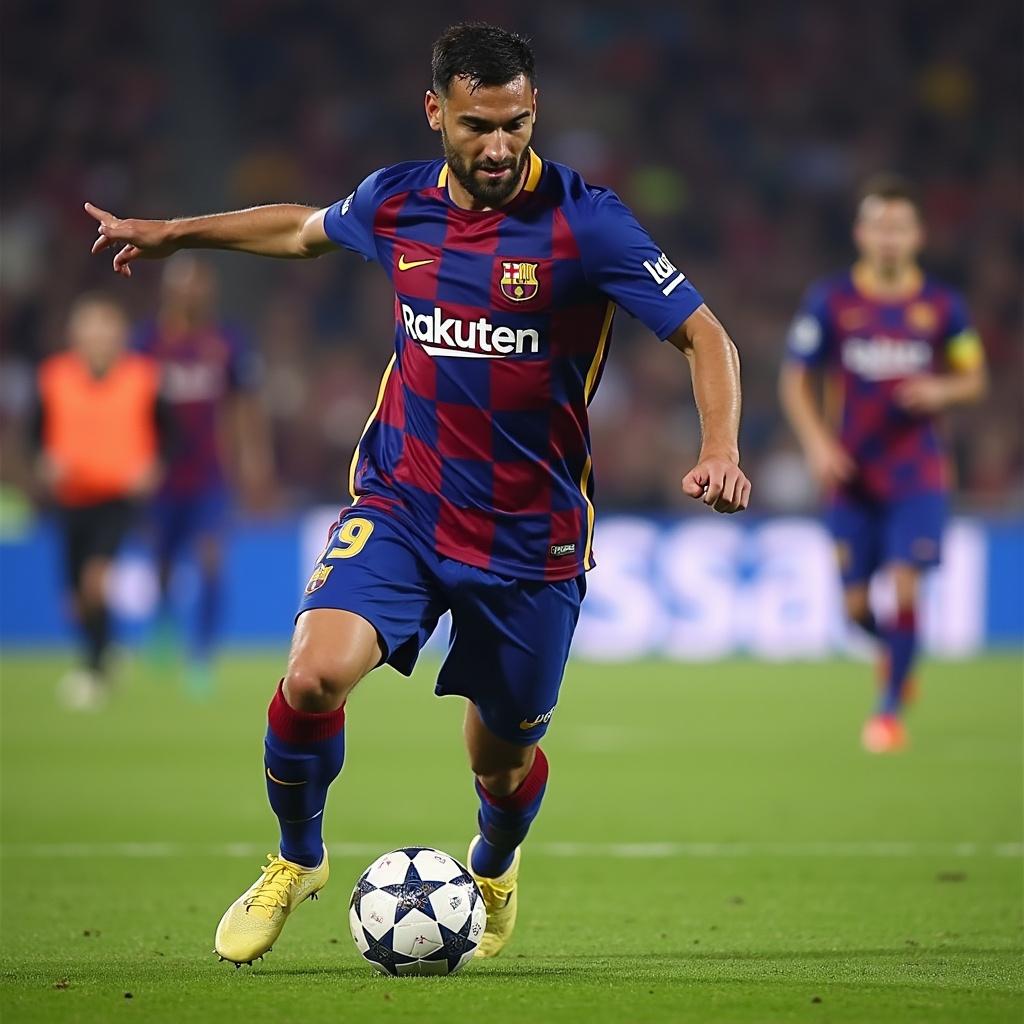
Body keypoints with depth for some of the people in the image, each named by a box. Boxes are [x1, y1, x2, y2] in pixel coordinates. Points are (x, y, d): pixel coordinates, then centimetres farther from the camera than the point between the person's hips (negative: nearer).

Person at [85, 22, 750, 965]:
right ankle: (296, 862, 7)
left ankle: (494, 870, 49)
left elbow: (704, 335, -14)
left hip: (529, 535, -2)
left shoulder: (583, 222, -15)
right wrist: (175, 234, 28)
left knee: (501, 757, 10)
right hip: (399, 506, 2)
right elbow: (305, 228, 21)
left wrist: (720, 447, -31)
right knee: (315, 674, -22)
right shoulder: (397, 202, -2)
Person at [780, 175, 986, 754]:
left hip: (918, 472, -1)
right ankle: (894, 652, 37)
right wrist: (818, 442, -9)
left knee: (905, 586, -15)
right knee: (855, 606, 2)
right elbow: (796, 379, 4)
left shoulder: (942, 306, 1)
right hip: (852, 474, 1)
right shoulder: (830, 302, -1)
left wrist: (942, 391, -12)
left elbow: (974, 379, 11)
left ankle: (891, 710, 1)